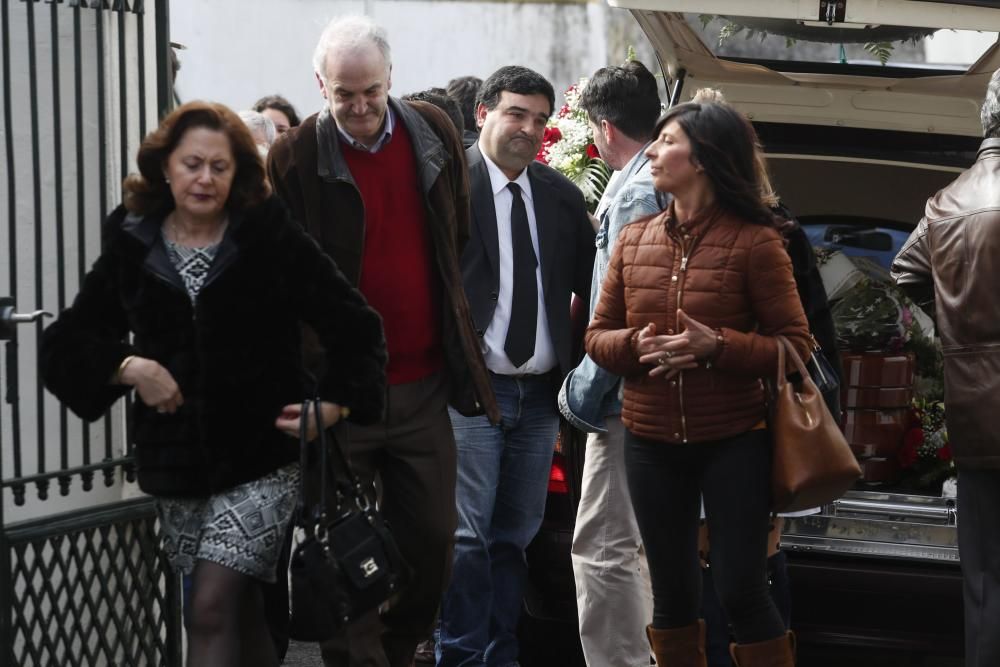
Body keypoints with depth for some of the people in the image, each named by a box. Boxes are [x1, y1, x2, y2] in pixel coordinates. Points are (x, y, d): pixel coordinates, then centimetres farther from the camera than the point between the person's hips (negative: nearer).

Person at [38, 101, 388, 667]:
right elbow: (66, 343, 5)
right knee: (241, 613, 15)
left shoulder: (272, 238, -5)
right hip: (177, 461, 4)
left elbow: (356, 327, -3)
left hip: (263, 456, -4)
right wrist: (128, 366, -13)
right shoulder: (132, 248, 3)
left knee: (213, 610, -13)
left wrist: (335, 403, -18)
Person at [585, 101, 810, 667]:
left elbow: (795, 344, -8)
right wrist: (634, 345, -12)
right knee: (673, 592, 12)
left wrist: (717, 346, -23)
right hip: (651, 444, 5)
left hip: (734, 443, -5)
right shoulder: (634, 239, 6)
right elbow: (597, 334, 10)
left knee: (741, 591, -3)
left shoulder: (754, 241, -9)